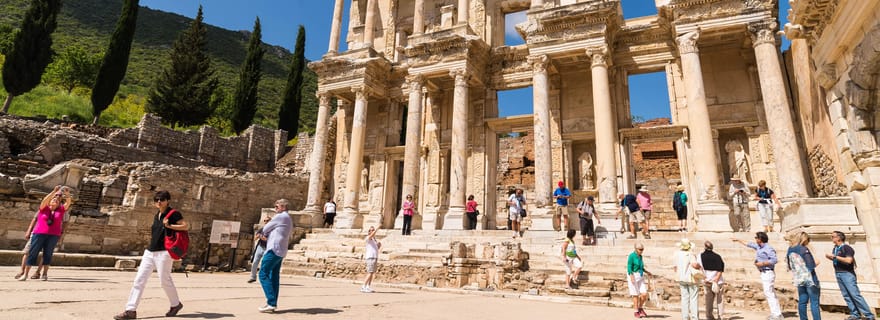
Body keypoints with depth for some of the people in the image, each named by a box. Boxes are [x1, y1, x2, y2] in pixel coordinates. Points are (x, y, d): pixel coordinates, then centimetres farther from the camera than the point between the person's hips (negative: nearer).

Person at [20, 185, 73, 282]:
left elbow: (68, 202, -5)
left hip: (53, 236, 1)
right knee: (32, 253, 1)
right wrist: (54, 191, -24)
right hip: (39, 233, -1)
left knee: (48, 254, 3)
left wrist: (67, 194, -23)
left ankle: (45, 274, 6)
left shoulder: (61, 210, 7)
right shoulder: (44, 208, 5)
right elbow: (45, 200, -13)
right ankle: (25, 274, 5)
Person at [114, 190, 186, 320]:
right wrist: (153, 236, 16)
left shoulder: (173, 214, -7)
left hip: (163, 252, -8)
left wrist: (169, 226, -21)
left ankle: (176, 304, 18)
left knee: (165, 280, -1)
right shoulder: (157, 215, 16)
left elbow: (186, 226, -14)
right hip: (149, 252, 8)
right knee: (139, 279, 0)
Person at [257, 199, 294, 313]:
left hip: (274, 250, -10)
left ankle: (271, 303, -14)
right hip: (280, 252, 10)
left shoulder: (280, 216, -7)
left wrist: (267, 234, 19)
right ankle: (273, 304, 8)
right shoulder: (289, 220, 22)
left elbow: (265, 230, -2)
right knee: (274, 277, 9)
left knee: (263, 274, -9)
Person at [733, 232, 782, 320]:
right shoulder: (758, 246, 13)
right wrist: (738, 240, 38)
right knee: (771, 294, 13)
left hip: (768, 273, -10)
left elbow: (774, 260, -22)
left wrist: (762, 263, -18)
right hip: (764, 273, 10)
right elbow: (748, 244, 29)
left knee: (769, 293, -9)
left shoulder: (768, 248, -14)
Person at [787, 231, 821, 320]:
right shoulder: (804, 249, -12)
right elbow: (811, 266, -14)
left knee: (802, 302, 10)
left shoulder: (790, 250, 8)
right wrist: (816, 263, 3)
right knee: (814, 303, -1)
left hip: (799, 280, 6)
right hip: (810, 279, -6)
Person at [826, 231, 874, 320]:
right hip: (838, 274, 7)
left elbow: (848, 260, -23)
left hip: (847, 274, -7)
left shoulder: (847, 248, -11)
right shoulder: (835, 248, 11)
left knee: (855, 294, -8)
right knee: (846, 296, 7)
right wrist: (830, 257, 2)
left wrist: (835, 256, -20)